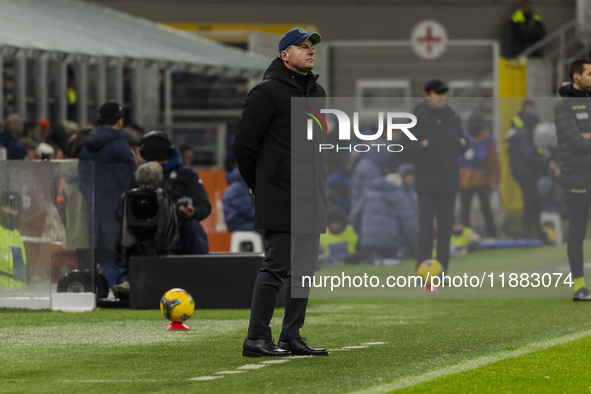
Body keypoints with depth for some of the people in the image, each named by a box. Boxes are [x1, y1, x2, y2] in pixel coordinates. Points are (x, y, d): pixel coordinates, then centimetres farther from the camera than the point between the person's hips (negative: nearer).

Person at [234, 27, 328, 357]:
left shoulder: (318, 92, 17)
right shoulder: (268, 92, -8)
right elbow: (244, 144, -7)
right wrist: (258, 185, 2)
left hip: (311, 198, 8)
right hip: (281, 199, -8)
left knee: (304, 267, 9)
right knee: (276, 265, -11)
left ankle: (291, 337, 14)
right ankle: (257, 339, -9)